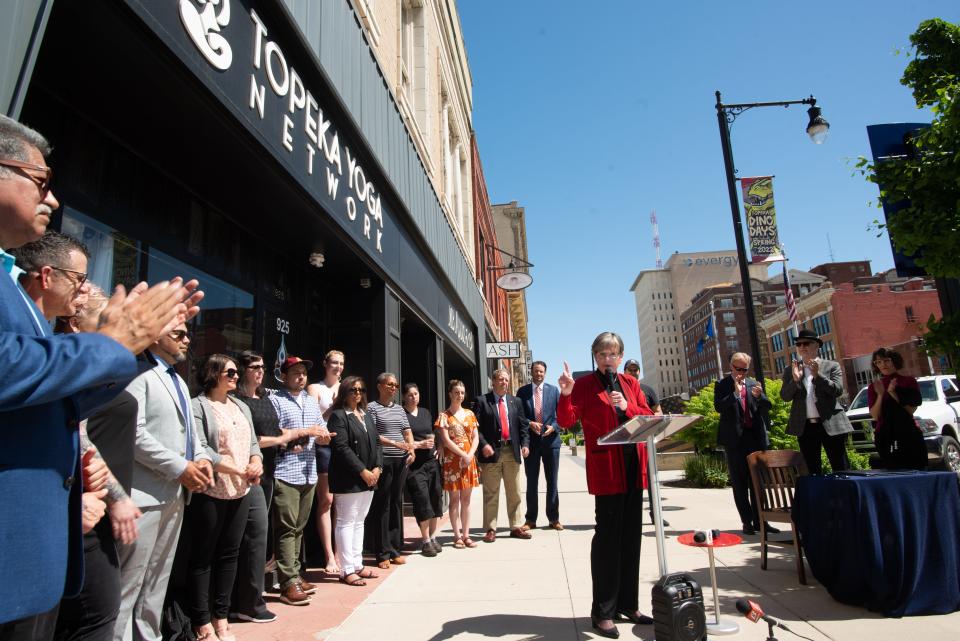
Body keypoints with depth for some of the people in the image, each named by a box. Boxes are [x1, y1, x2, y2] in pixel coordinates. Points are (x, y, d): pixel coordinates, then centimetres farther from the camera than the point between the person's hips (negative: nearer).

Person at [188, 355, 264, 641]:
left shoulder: (241, 406, 15)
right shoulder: (198, 406, -8)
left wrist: (256, 462, -5)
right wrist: (239, 470, -18)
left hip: (240, 492, 7)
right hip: (210, 493, -7)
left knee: (230, 554, 12)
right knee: (203, 557, 5)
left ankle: (221, 616, 24)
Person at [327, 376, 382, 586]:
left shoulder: (367, 415, 16)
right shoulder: (338, 415, -8)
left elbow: (376, 442, 14)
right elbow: (341, 448, -16)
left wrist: (377, 467, -1)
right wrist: (363, 471, -17)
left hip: (369, 478, 8)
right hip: (348, 479, -7)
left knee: (359, 521, 14)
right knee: (347, 522, 0)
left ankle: (357, 565, 22)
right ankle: (347, 570, 6)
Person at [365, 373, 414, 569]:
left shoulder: (399, 409, 17)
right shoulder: (372, 408, -2)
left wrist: (411, 448, -1)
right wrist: (395, 444, -18)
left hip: (401, 460, 6)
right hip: (383, 461, -6)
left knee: (397, 503, 10)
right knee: (382, 505, 0)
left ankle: (396, 549, 20)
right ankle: (383, 553, 8)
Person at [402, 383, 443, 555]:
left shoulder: (425, 412, 15)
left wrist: (435, 448, 9)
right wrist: (419, 445, -14)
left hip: (431, 461, 6)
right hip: (414, 463, -6)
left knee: (435, 496, 6)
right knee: (422, 498, -10)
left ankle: (433, 537, 19)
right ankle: (426, 541, 1)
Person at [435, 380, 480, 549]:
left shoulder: (469, 414, 10)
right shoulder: (444, 416, -3)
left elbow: (476, 437, 6)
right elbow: (446, 440, -10)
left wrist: (470, 455, -10)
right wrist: (463, 455, -15)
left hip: (469, 460, 4)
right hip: (452, 460, -4)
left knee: (466, 499, 7)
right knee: (454, 499, 2)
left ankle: (466, 535, 13)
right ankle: (457, 536, 9)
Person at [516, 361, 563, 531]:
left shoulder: (554, 391, 4)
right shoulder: (522, 392, 2)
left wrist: (553, 426, -12)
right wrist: (530, 424, -14)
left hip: (550, 440, 1)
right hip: (531, 441, 0)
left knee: (552, 481, 8)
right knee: (531, 482, 8)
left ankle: (553, 518, 19)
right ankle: (530, 519, 17)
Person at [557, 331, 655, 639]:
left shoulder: (630, 383, 12)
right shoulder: (584, 384, -3)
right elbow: (566, 421, -11)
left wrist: (627, 407, -9)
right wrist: (566, 395, -29)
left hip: (634, 466, 6)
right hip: (605, 468, -6)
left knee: (631, 535, 13)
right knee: (608, 535, -3)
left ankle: (628, 604, 27)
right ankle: (603, 612, 9)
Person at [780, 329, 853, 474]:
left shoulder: (832, 366, 4)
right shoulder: (790, 370, 9)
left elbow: (838, 390, -8)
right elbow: (785, 396, 1)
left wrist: (817, 375, -18)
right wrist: (795, 379, -15)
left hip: (831, 424, -2)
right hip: (805, 427, 2)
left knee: (841, 469, 1)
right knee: (813, 471, 9)